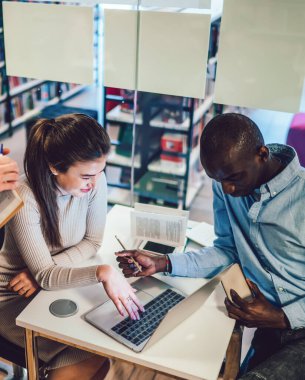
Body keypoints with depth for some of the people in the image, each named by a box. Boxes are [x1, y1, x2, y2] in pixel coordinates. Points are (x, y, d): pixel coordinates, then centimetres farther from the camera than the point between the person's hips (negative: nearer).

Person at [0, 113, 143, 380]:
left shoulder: (95, 182, -15)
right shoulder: (25, 199, -29)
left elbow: (92, 243, -6)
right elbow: (44, 276, -28)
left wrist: (43, 269, -20)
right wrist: (102, 272, -43)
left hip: (60, 283, 5)